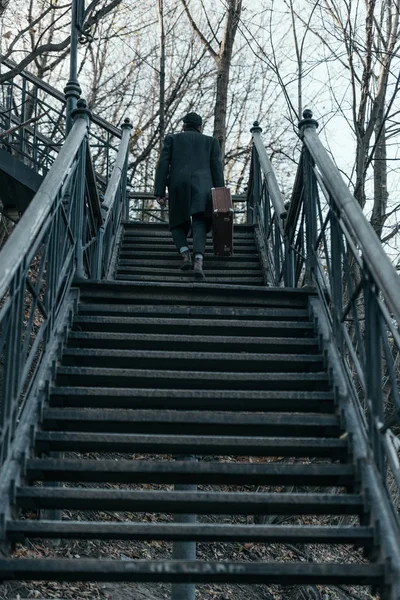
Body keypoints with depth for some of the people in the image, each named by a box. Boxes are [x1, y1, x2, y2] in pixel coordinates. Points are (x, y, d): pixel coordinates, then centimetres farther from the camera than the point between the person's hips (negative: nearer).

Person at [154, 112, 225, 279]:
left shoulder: (172, 138, 20)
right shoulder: (211, 141, 22)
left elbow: (163, 165, 8)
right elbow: (217, 168, 10)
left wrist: (159, 193, 4)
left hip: (178, 185, 0)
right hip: (202, 186, 0)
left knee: (178, 224, 17)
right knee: (199, 226, -6)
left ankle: (185, 254, -9)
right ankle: (199, 261, -30)